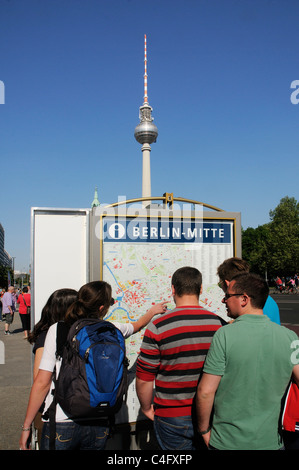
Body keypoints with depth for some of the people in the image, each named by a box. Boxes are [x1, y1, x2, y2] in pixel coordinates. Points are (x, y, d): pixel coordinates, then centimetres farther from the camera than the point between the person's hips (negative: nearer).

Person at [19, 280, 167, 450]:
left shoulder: (57, 330, -9)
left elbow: (42, 384, -9)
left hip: (61, 425, -2)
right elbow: (138, 325, 20)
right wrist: (153, 311, 41)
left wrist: (27, 427, 2)